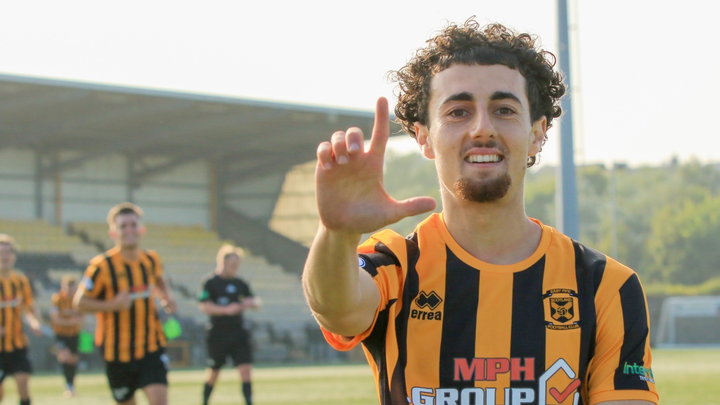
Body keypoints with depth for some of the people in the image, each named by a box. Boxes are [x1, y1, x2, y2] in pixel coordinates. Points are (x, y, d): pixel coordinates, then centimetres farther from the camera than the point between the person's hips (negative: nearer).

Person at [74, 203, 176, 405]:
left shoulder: (151, 260, 1)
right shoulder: (102, 266, -14)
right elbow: (80, 302, -10)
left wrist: (166, 297, 3)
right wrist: (113, 305, -25)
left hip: (151, 345, 2)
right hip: (118, 350, -2)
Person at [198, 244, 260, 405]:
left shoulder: (239, 284, 9)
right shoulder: (210, 282, -5)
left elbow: (256, 302, 14)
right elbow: (204, 306, -13)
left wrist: (251, 302, -10)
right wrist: (226, 309, -25)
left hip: (238, 333, 4)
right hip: (218, 335, -4)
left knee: (245, 370, -9)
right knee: (213, 373, 9)